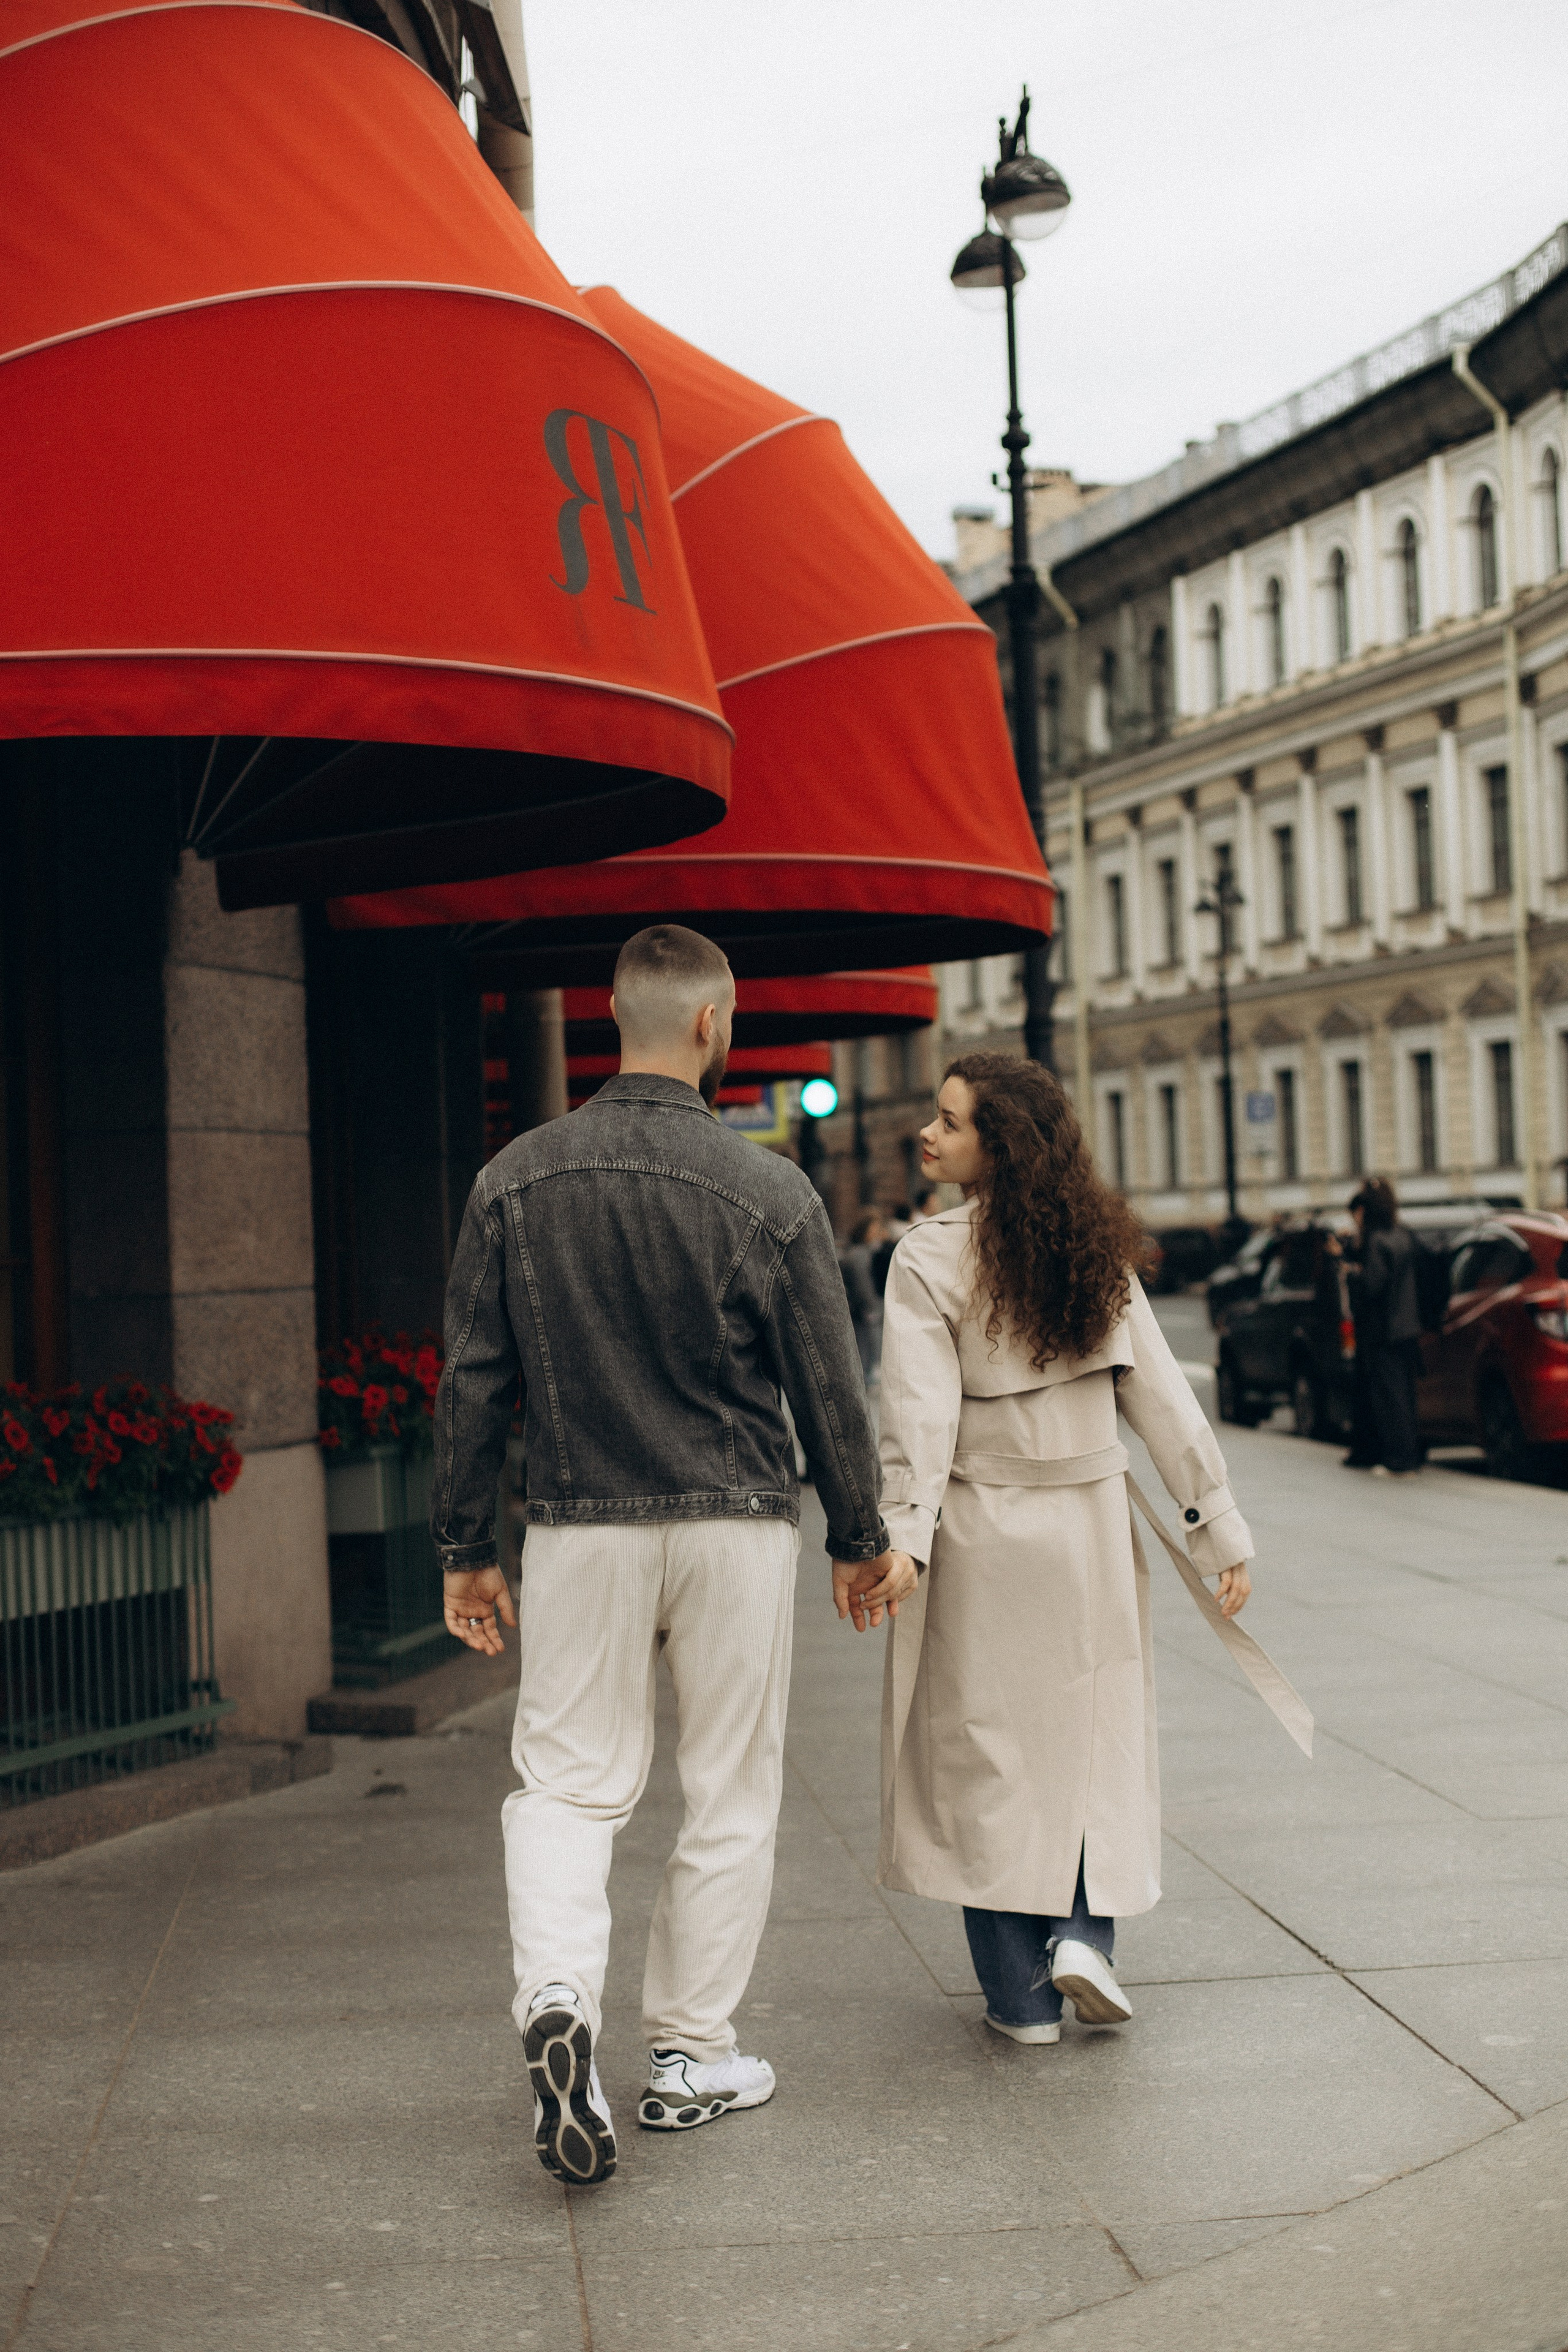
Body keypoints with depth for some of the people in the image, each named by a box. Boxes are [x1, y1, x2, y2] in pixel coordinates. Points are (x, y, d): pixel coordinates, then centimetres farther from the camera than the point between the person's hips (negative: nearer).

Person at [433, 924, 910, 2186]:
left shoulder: (517, 1180, -2)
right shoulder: (771, 1192, -9)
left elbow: (472, 1380, 1)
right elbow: (829, 1386, -2)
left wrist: (466, 1546, 10)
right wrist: (862, 1540, 11)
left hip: (579, 1525, 2)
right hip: (735, 1525, -1)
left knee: (568, 1781, 9)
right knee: (731, 1795, 11)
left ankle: (558, 2001, -14)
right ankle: (691, 2055, 20)